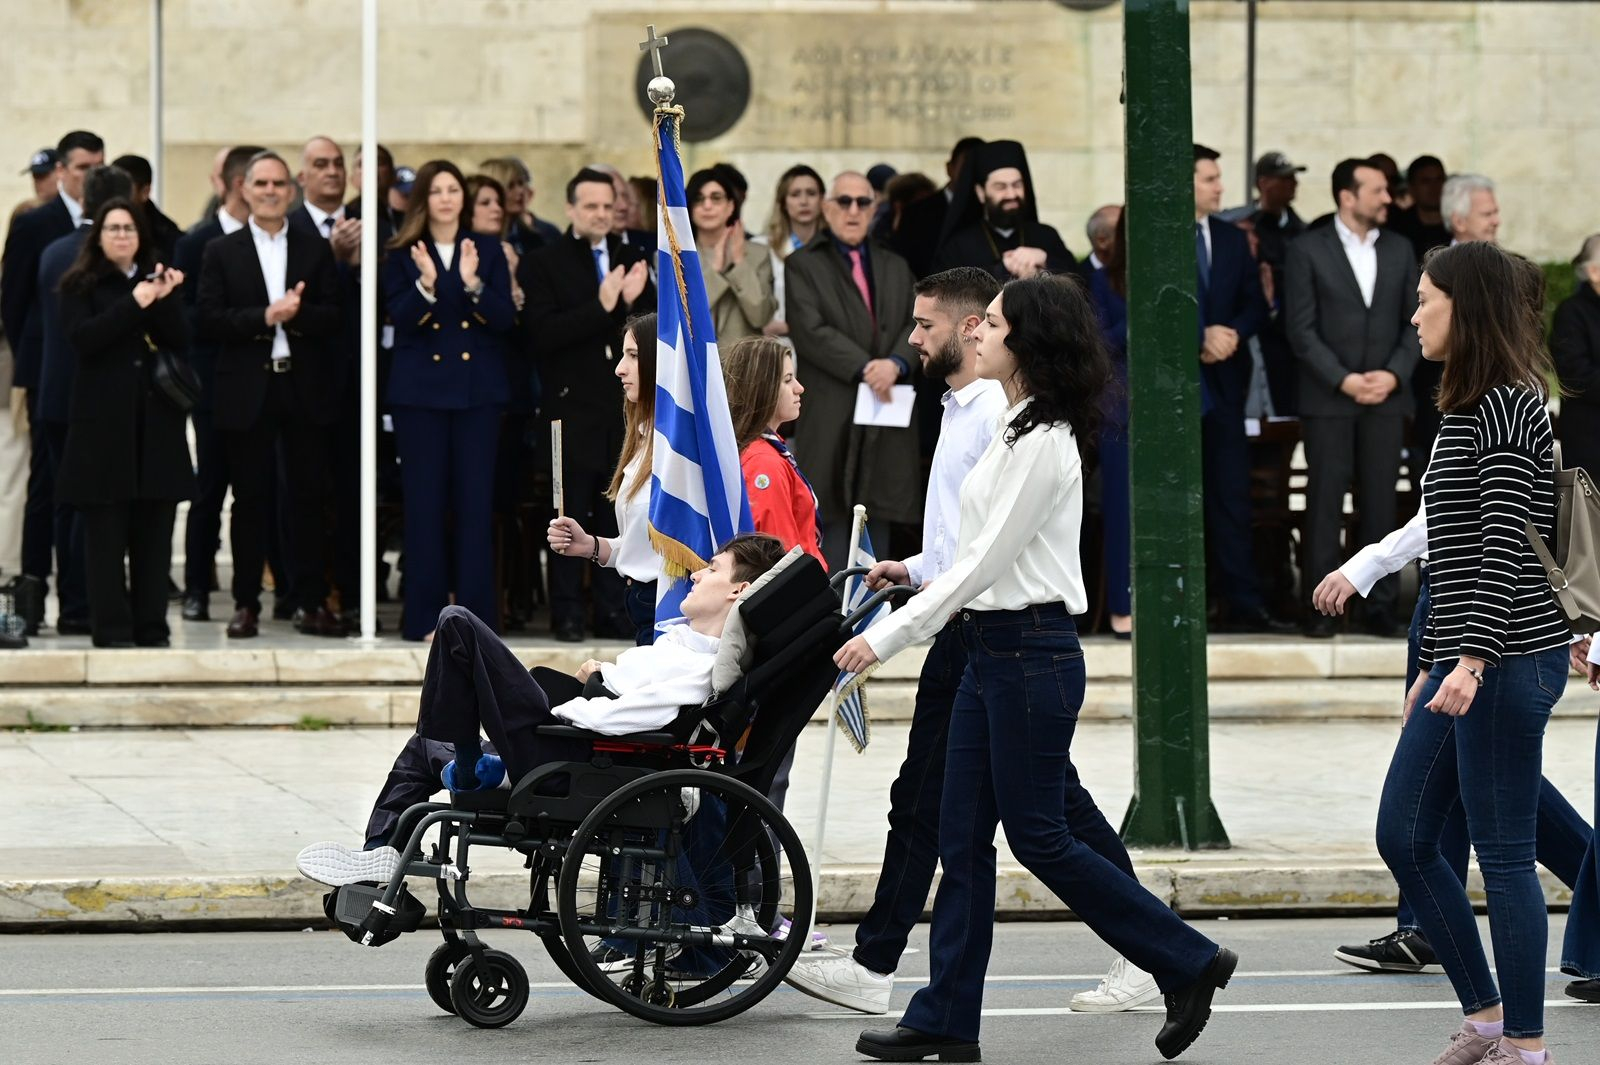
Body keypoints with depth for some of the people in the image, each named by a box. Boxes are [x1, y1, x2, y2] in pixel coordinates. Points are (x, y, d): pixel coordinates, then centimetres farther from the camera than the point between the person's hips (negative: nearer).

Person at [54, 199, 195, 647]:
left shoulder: (159, 281, 14)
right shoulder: (80, 286, 4)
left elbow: (180, 340, 4)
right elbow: (83, 338, -12)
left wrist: (163, 301, -12)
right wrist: (134, 304, -17)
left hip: (157, 417, 3)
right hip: (104, 419, -3)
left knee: (154, 530, 2)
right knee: (106, 531, -3)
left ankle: (152, 628, 6)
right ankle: (112, 630, -1)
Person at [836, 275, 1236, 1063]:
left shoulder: (1042, 442, -18)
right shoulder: (1014, 430, 12)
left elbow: (989, 558, -19)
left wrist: (889, 637, -17)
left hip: (1032, 650, -10)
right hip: (992, 647, 10)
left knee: (1039, 835, -3)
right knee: (963, 835, 8)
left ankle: (1188, 962, 8)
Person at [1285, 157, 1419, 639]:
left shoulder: (1399, 250, 10)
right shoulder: (1308, 251, -2)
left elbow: (1414, 321, 9)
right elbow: (1302, 329, -6)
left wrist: (1394, 374, -6)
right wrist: (1344, 380, -13)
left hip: (1385, 397, 3)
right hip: (1327, 399, -3)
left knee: (1380, 503, 2)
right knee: (1324, 503, -2)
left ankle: (1381, 605, 6)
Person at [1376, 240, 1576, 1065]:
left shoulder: (1507, 409, -13)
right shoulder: (1467, 409, 15)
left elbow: (1508, 546, -21)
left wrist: (1473, 659, -27)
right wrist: (1432, 663, 23)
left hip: (1508, 661, -10)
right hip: (1463, 661, 10)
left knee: (1503, 855, -4)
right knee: (1402, 836, 12)